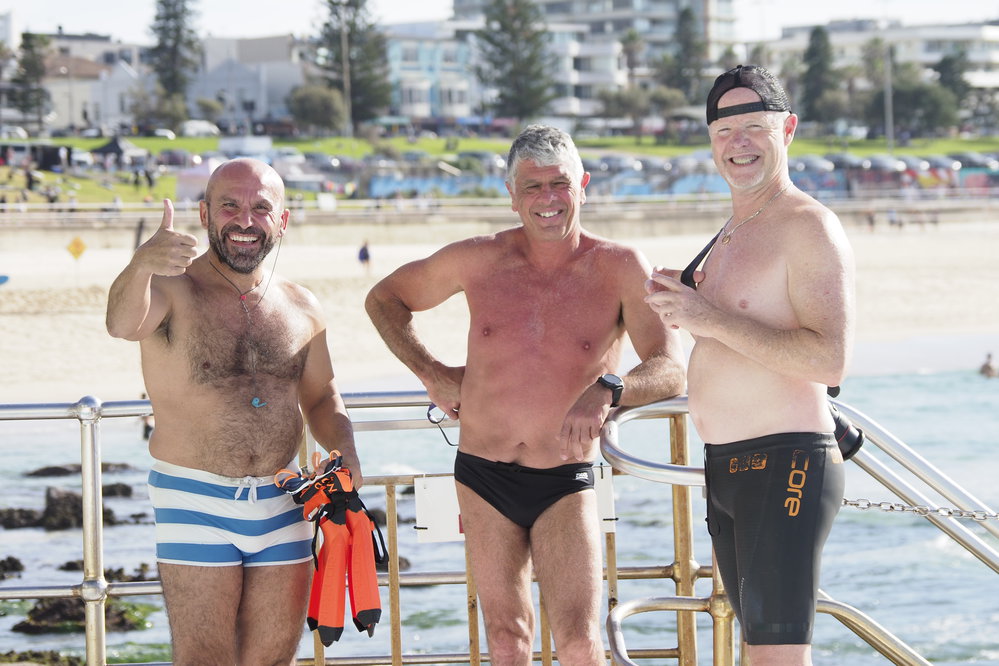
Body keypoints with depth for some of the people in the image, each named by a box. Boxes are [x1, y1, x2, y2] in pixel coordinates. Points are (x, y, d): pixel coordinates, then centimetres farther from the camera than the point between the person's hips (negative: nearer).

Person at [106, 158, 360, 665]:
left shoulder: (301, 309, 8)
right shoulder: (174, 291, -8)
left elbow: (321, 397, 21)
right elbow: (122, 324, -31)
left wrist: (344, 450, -1)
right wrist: (140, 266, -53)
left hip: (280, 503, 5)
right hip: (195, 503, -4)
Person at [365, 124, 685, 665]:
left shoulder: (620, 269, -7)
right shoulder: (477, 260, -1)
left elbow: (671, 370, -16)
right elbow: (384, 299, 15)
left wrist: (607, 390, -35)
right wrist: (431, 373, 4)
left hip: (566, 484, -2)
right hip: (483, 480, 2)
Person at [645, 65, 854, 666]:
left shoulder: (809, 228, -12)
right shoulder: (733, 233, 19)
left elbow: (830, 360, -23)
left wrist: (711, 319, -21)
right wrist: (686, 303, 10)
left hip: (786, 465, -10)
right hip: (725, 469, 10)